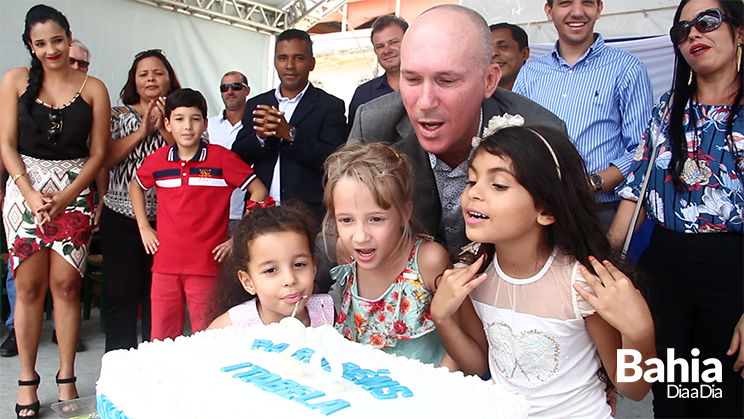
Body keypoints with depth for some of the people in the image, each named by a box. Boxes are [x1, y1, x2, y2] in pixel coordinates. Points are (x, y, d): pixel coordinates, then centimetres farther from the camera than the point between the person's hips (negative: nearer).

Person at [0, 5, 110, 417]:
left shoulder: (93, 88, 2)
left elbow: (97, 153, 1)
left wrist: (65, 198, -9)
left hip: (74, 193, 0)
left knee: (66, 284, -1)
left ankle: (66, 378, 10)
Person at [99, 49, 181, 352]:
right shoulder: (119, 116, 10)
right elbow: (104, 158, -4)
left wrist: (164, 128, -15)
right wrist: (142, 131, -10)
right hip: (121, 217, 1)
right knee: (121, 292, 1)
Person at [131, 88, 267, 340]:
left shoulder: (222, 158, -7)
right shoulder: (157, 161, 5)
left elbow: (259, 191, -4)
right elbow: (136, 187, 25)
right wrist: (144, 227, 15)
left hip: (207, 265, -3)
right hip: (165, 265, 4)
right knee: (161, 340, 11)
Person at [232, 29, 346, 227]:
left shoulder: (331, 106, 2)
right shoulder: (256, 105, 13)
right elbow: (237, 158, 8)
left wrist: (290, 133, -20)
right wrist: (260, 136, -12)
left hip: (308, 214, -3)